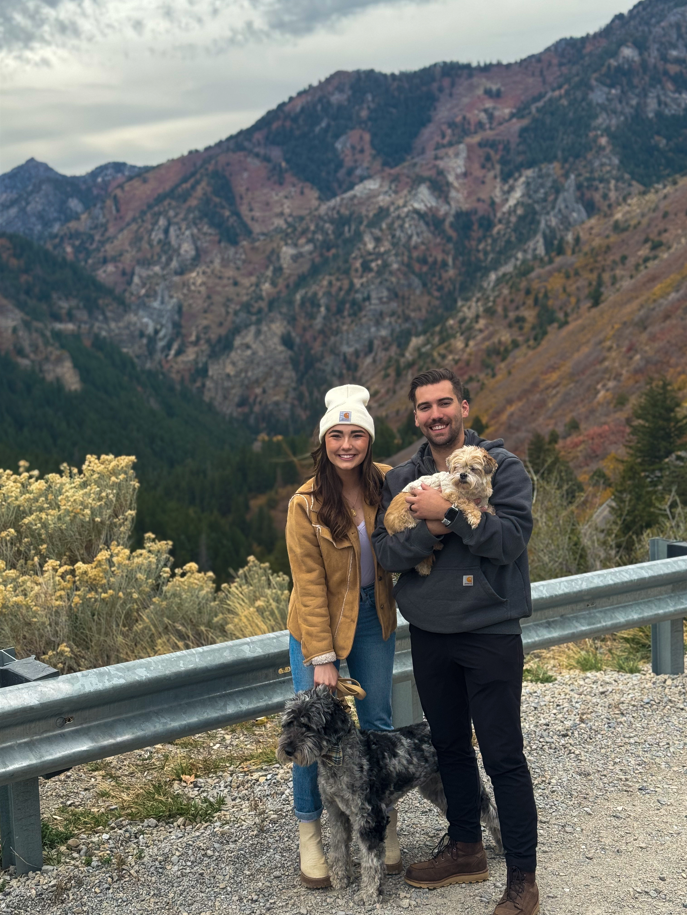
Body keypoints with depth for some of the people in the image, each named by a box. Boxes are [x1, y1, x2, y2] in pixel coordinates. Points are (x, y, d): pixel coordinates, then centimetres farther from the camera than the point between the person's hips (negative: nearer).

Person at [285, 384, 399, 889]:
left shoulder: (387, 484, -8)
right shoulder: (307, 504, -16)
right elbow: (310, 584, -15)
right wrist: (323, 657, -17)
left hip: (374, 617, 3)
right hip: (320, 622, -3)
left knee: (377, 722, 9)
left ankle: (384, 824, 26)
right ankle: (309, 833, 18)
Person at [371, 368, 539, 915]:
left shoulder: (501, 467, -6)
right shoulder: (400, 480, 7)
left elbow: (512, 538, -18)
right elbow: (385, 553, -2)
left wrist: (449, 510, -22)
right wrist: (429, 531, -19)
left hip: (490, 632, -5)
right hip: (428, 634, 5)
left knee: (504, 757, -1)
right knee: (450, 746, 17)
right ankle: (465, 850, 34)